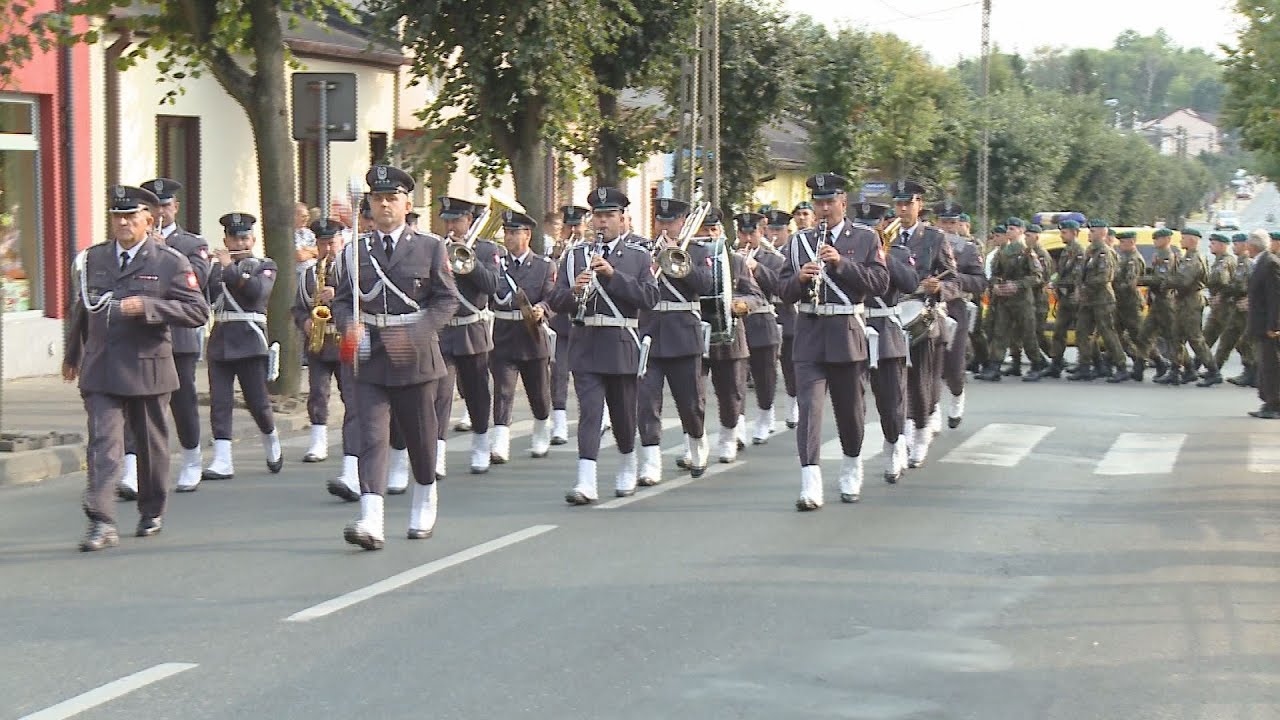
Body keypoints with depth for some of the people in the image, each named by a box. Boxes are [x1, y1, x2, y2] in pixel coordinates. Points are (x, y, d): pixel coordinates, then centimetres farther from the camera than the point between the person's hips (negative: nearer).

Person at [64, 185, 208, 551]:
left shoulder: (171, 262, -3)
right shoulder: (92, 260, 10)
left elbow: (198, 311, -10)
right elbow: (80, 309, 22)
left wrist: (147, 307, -20)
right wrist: (71, 355, 29)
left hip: (147, 368, -2)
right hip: (100, 370, 2)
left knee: (151, 443, 12)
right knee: (102, 442, -10)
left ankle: (152, 512, 30)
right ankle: (102, 524, -15)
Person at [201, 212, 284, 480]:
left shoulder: (265, 266, 5)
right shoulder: (216, 269, 16)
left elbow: (259, 290, -15)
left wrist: (231, 268, -13)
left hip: (250, 341, -3)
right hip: (220, 341, 3)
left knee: (257, 402, -1)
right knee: (219, 402, -3)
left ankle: (272, 444, 27)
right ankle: (222, 462, -3)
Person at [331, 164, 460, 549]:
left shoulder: (430, 247, 1)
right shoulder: (355, 251, 8)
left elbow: (447, 300, -2)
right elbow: (342, 301, 10)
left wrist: (414, 335, -15)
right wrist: (350, 326, -13)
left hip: (415, 358, -1)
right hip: (369, 359, 1)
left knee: (420, 437, 11)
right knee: (372, 437, -11)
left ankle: (425, 504, 36)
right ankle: (371, 521, -20)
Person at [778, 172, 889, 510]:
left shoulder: (866, 239, 4)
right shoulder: (799, 242, 10)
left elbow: (881, 282, -8)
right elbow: (784, 291, 9)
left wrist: (841, 262, -17)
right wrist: (800, 278, -13)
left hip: (848, 334, -1)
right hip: (809, 334, 1)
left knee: (850, 406, 11)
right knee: (809, 406, -11)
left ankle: (851, 471, 34)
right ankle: (810, 485, -18)